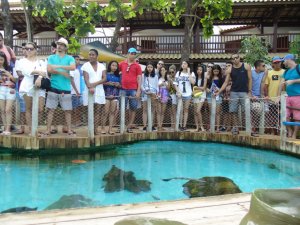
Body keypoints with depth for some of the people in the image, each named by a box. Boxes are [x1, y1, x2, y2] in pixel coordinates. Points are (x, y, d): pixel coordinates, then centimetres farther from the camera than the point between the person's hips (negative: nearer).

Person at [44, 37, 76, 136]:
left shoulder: (70, 58, 7)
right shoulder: (51, 57, 10)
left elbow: (73, 67, -14)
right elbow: (49, 69, -5)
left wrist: (58, 66, -15)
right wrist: (62, 72, -9)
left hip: (66, 89, -1)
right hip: (53, 87, 1)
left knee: (68, 110, 2)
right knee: (51, 109, 1)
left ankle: (69, 130, 9)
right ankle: (48, 130, 6)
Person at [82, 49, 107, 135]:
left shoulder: (101, 66, 11)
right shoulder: (86, 65, 5)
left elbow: (104, 79, 1)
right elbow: (86, 79, -8)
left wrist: (95, 83, -13)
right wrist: (90, 87, -26)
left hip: (99, 90, 2)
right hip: (90, 91, -2)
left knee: (98, 110, -2)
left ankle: (95, 129, 0)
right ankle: (94, 129, -3)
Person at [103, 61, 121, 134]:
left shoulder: (118, 76, 16)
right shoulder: (106, 74, 5)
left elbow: (120, 86, 19)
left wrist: (118, 85, -2)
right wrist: (108, 83, -16)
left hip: (115, 95, 4)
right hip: (107, 94, -4)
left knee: (113, 112, 1)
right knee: (106, 112, -8)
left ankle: (110, 128, 5)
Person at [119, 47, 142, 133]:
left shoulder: (137, 66, 4)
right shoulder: (122, 64, 8)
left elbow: (139, 78, 1)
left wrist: (138, 91, -6)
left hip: (133, 90, 0)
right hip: (123, 89, 0)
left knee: (133, 108, 3)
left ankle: (129, 126, 12)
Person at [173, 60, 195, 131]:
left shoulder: (191, 73, 3)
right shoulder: (178, 73, 7)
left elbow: (193, 82, -14)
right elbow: (175, 83, 3)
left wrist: (188, 73, -11)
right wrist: (178, 91, -9)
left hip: (188, 94, 0)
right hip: (180, 94, 0)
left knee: (186, 109, 7)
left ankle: (184, 125, 12)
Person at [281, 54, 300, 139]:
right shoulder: (286, 72, 17)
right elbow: (283, 84, 18)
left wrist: (293, 81, -13)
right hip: (288, 97, 7)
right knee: (286, 116, 3)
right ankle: (289, 133, 14)